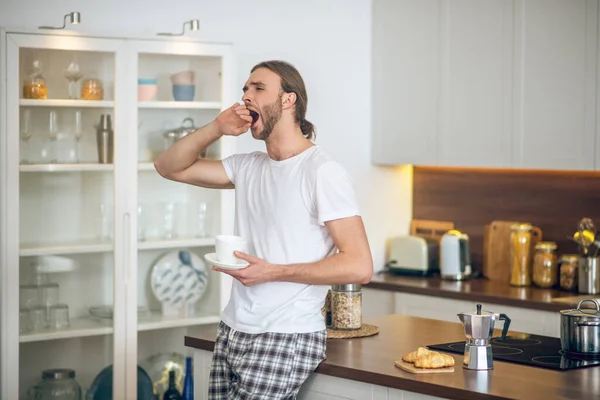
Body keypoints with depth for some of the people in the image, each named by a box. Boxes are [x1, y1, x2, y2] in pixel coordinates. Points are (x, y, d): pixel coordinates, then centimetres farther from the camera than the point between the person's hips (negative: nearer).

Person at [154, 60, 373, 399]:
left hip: (286, 340, -7)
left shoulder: (323, 172, -11)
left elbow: (359, 266, -16)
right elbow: (169, 167, 16)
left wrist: (273, 272, -17)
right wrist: (216, 128, 1)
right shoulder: (248, 167, 11)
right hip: (232, 333, 7)